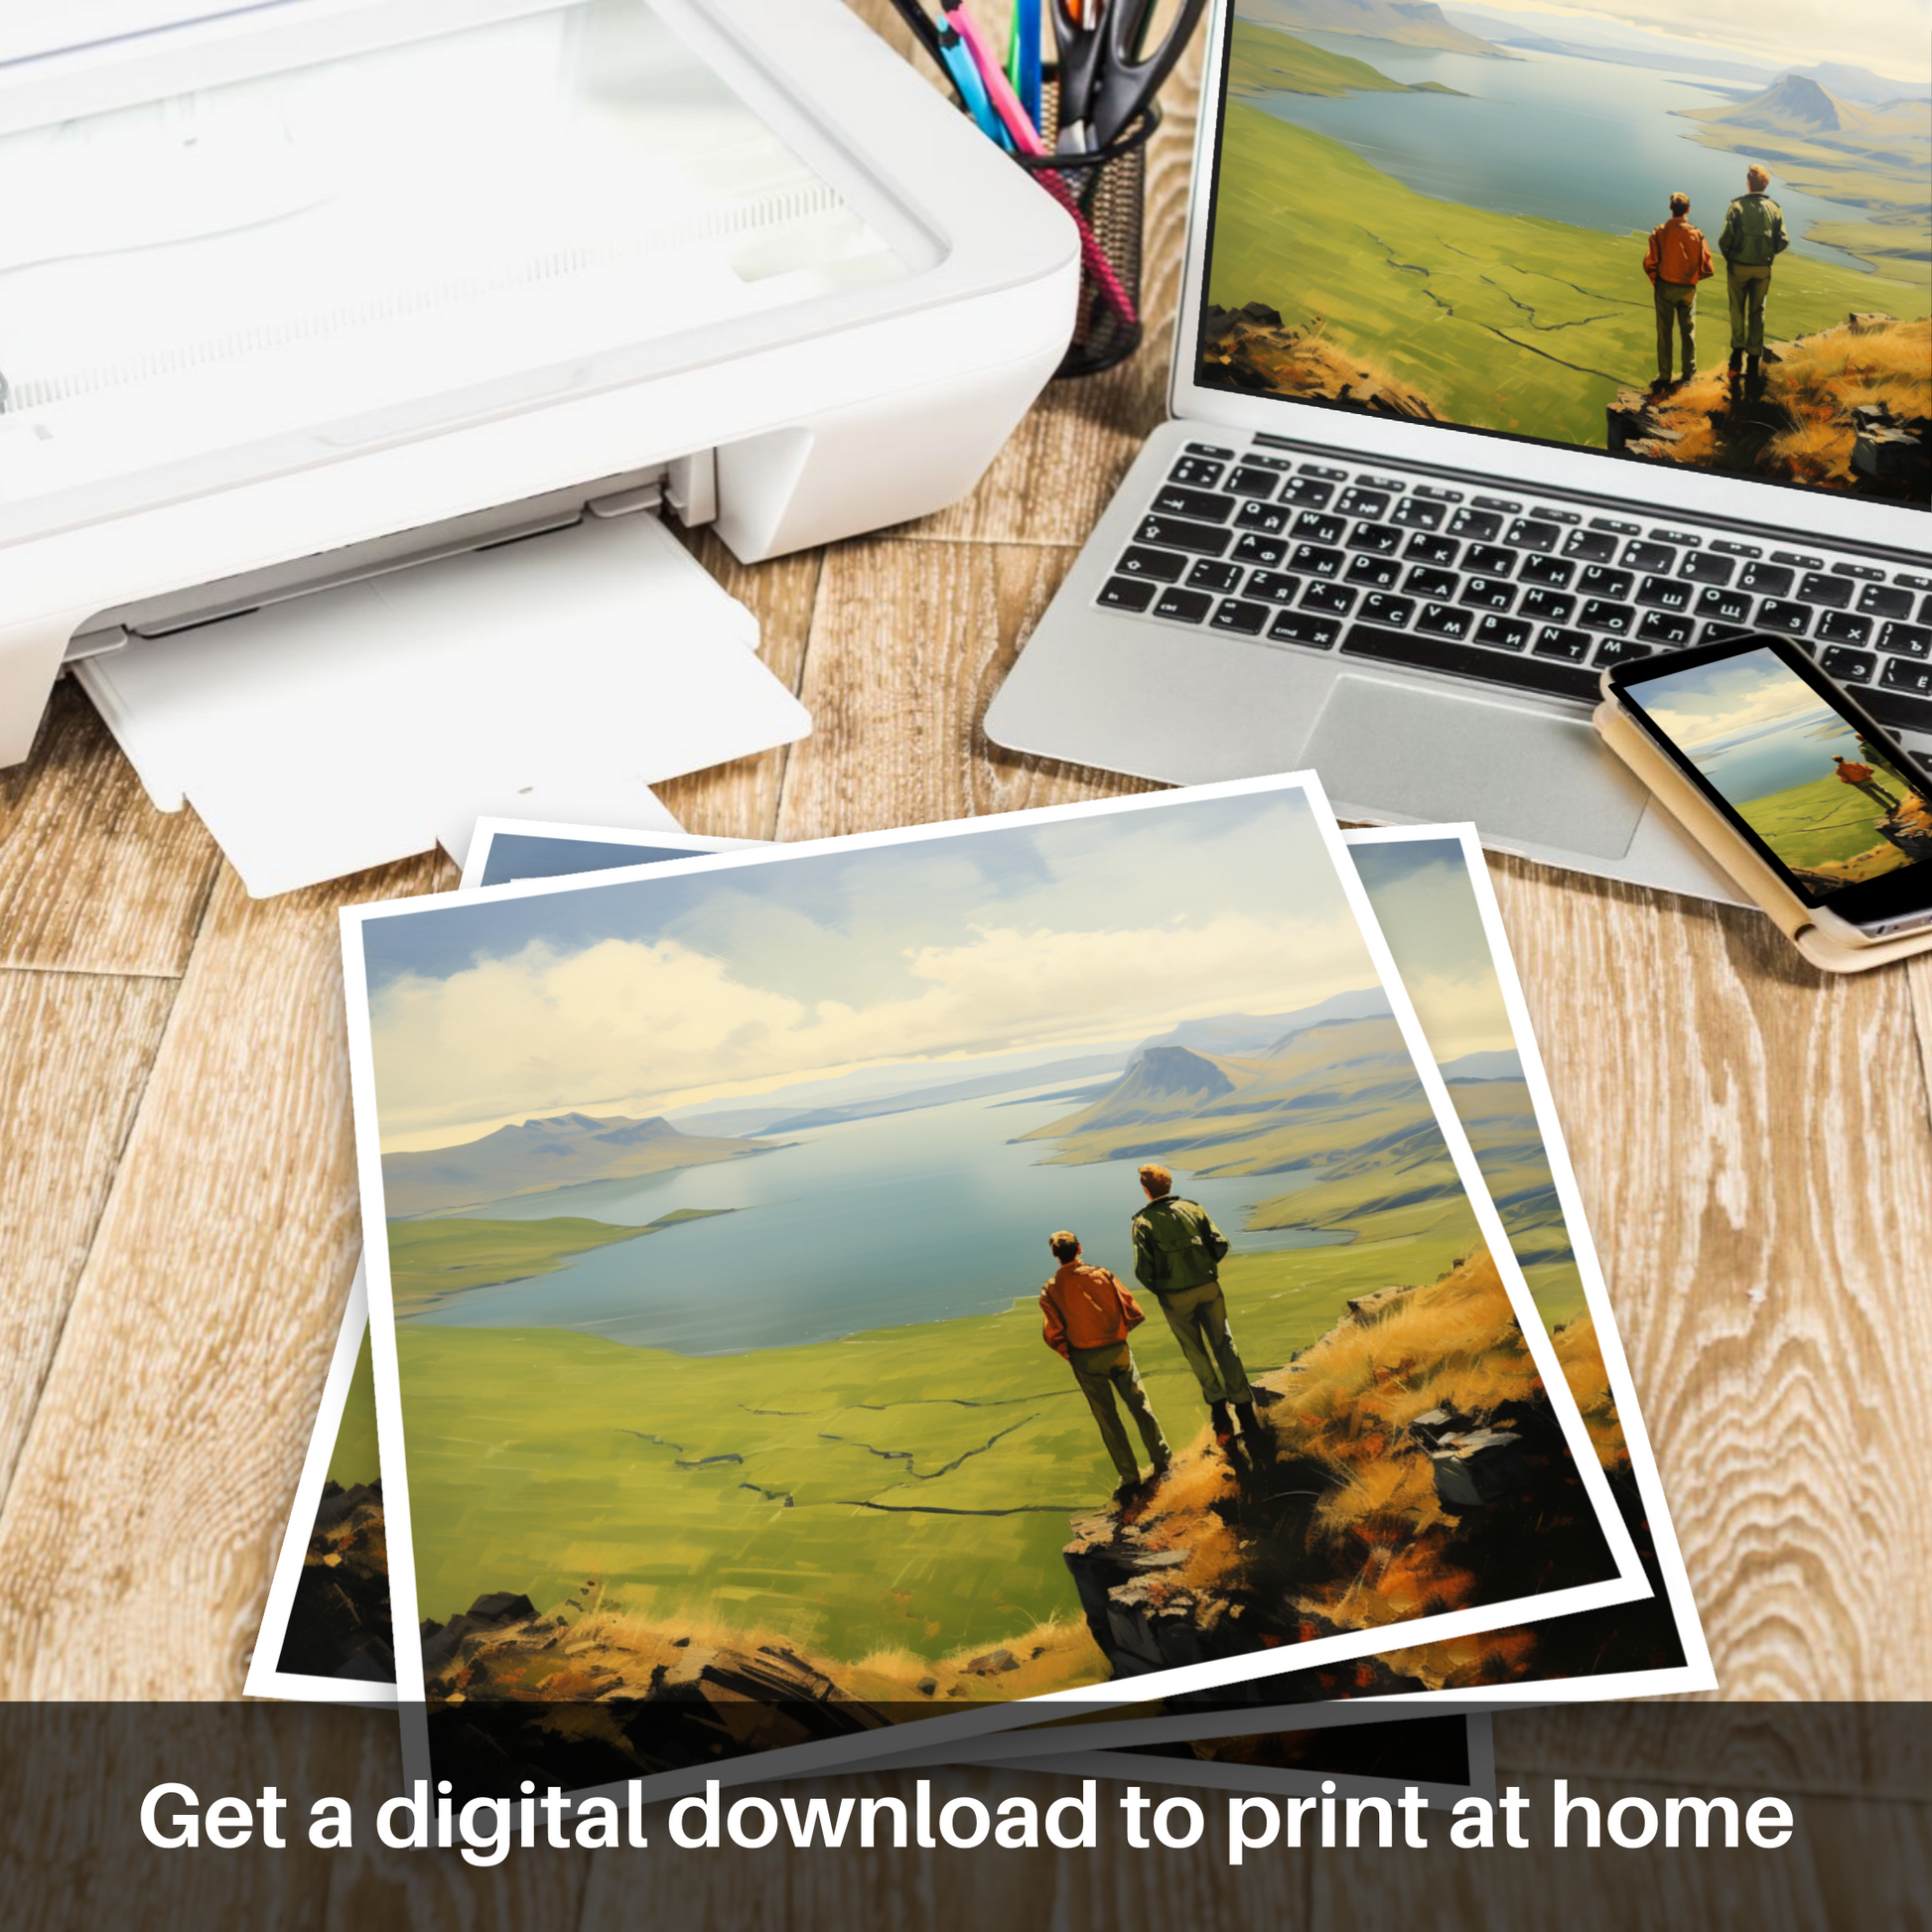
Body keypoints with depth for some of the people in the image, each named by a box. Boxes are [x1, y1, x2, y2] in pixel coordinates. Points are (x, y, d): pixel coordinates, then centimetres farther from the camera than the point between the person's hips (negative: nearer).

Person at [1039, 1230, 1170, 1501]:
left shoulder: (1050, 1291, -8)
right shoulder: (1103, 1275, -6)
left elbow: (1053, 1335, -12)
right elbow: (1134, 1313, -5)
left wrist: (1071, 1357, 5)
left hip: (1085, 1358, -1)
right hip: (1118, 1350, 1)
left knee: (1107, 1418, 7)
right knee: (1140, 1406, 16)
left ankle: (1129, 1476, 9)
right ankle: (1163, 1460, 23)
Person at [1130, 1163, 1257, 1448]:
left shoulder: (1143, 1222, -8)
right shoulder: (1192, 1208, 0)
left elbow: (1143, 1270, -13)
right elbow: (1220, 1244, -3)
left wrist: (1158, 1290, 6)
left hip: (1174, 1297, -2)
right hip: (1208, 1288, 2)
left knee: (1196, 1351, 15)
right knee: (1222, 1345, 11)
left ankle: (1216, 1403, 16)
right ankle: (1243, 1405, 10)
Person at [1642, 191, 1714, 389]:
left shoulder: (1659, 232, -14)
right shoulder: (1696, 234, -11)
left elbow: (1650, 264, -14)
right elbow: (1707, 269, -9)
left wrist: (1655, 281, 6)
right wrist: (1694, 277, 13)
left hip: (1664, 288, -1)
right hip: (1688, 289, 1)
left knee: (1664, 332, 8)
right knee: (1688, 332, 16)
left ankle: (1664, 376, 10)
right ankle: (1689, 372, 24)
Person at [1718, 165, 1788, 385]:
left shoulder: (1737, 206, -10)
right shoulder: (1774, 209, 0)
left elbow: (1725, 239, -14)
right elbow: (1783, 242, -3)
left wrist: (1728, 257, 5)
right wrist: (1768, 254, 16)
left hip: (1738, 267, -2)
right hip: (1762, 269, 2)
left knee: (1737, 309, 14)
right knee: (1757, 312, 10)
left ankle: (1737, 353, 6)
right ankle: (1754, 363, 8)